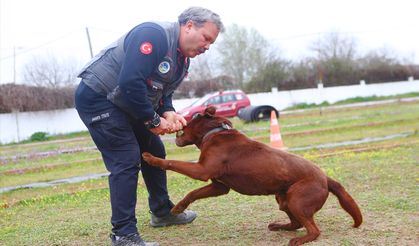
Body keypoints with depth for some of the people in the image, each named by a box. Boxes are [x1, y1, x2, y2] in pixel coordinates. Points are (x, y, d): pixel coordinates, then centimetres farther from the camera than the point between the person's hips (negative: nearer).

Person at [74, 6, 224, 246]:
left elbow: (163, 92, 14)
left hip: (127, 105, 10)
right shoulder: (154, 34, -25)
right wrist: (154, 120, -23)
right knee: (126, 161, -15)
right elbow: (130, 82, -33)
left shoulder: (182, 60, 7)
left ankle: (163, 212, 33)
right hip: (97, 97, -10)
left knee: (154, 152, 16)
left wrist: (168, 113, -9)